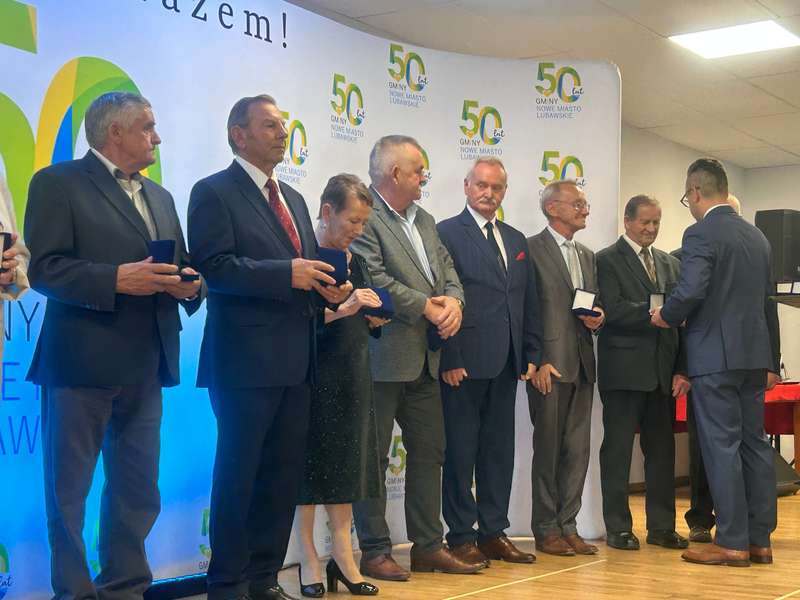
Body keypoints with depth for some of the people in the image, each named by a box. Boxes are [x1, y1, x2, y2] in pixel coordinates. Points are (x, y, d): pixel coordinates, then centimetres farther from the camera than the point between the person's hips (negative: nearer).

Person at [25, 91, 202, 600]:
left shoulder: (160, 197, 19)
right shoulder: (58, 183, -3)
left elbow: (179, 269, 19)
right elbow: (44, 269, -12)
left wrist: (188, 285, -4)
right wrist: (116, 279, -23)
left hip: (146, 366, 7)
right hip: (81, 363, -7)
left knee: (139, 490, 12)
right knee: (69, 491, 2)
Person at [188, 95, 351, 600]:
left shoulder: (294, 199, 20)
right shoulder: (215, 192, -4)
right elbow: (214, 266, -16)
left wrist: (326, 286, 0)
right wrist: (287, 274, -21)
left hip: (295, 362, 8)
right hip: (246, 360, -8)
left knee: (284, 475, 12)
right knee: (238, 475, 0)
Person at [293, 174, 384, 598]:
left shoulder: (355, 261, 13)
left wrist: (373, 319, -1)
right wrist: (339, 309, -25)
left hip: (352, 377, 7)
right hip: (314, 376, -6)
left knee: (346, 465, 7)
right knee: (311, 465, 1)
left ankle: (343, 558, 13)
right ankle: (310, 563, 9)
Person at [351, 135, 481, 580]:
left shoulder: (425, 220, 17)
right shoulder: (364, 218, -11)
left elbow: (448, 269, 14)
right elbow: (373, 278, -20)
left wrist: (454, 301, -7)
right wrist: (427, 306, -14)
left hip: (425, 358, 9)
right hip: (383, 357, -9)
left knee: (429, 452, 13)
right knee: (374, 456, 0)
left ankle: (429, 546, 22)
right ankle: (375, 552, 8)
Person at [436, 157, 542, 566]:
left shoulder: (516, 240, 18)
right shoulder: (447, 233, -3)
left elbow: (529, 301, 18)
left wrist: (532, 355, 11)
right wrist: (449, 358, -15)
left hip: (506, 364, 7)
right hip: (464, 363, -7)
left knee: (499, 449, 10)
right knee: (461, 450, 0)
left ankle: (493, 533, 19)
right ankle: (461, 537, 8)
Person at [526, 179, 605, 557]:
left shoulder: (587, 256, 20)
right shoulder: (531, 249, -4)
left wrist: (597, 320, 1)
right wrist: (536, 362, -14)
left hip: (581, 365, 7)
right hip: (549, 365, -7)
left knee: (577, 449, 7)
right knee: (548, 448, 0)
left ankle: (567, 525, 15)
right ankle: (546, 530, 8)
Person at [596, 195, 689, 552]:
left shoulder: (670, 264, 16)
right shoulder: (608, 260, -1)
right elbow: (614, 311, -14)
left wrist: (681, 369, 3)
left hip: (662, 372, 6)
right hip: (624, 371, -5)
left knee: (662, 449, 8)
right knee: (618, 448, 0)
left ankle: (661, 527, 16)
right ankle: (618, 527, 7)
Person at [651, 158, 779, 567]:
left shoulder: (701, 234, -12)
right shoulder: (757, 237, 13)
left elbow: (690, 291, -21)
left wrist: (666, 317, -3)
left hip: (715, 354, -7)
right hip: (754, 353, 8)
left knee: (722, 445, -3)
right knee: (754, 443, 11)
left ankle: (732, 543, 0)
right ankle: (760, 539, 16)